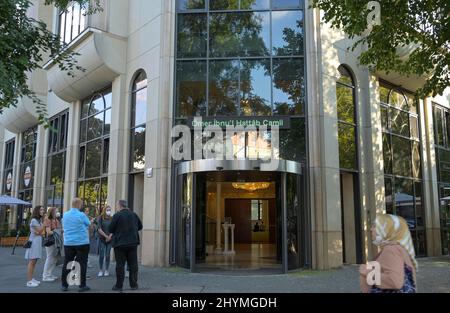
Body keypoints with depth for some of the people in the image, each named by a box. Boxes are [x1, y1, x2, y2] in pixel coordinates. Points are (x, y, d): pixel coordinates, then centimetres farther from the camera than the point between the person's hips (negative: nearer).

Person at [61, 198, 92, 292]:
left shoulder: (65, 215, 6)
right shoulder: (81, 215, -12)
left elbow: (64, 227, 18)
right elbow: (89, 224, 0)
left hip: (68, 243, 5)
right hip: (82, 243, -5)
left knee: (67, 264, 10)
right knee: (82, 264, 0)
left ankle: (64, 285, 13)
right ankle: (82, 286, 3)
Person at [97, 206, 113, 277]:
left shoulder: (112, 219, 5)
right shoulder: (100, 218, -3)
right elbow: (99, 229, -8)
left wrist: (110, 236, -12)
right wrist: (106, 236, -11)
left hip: (109, 240, 2)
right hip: (102, 239, -2)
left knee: (107, 255, 4)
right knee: (101, 255, -1)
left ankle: (107, 270, 14)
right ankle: (101, 270, 10)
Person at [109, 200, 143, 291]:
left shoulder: (117, 216, -11)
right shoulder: (134, 215, 5)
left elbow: (110, 230, -8)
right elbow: (140, 226, 14)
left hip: (120, 243, -4)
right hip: (133, 243, 4)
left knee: (120, 265, 3)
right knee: (133, 264, 10)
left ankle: (119, 285, 7)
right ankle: (133, 285, 13)